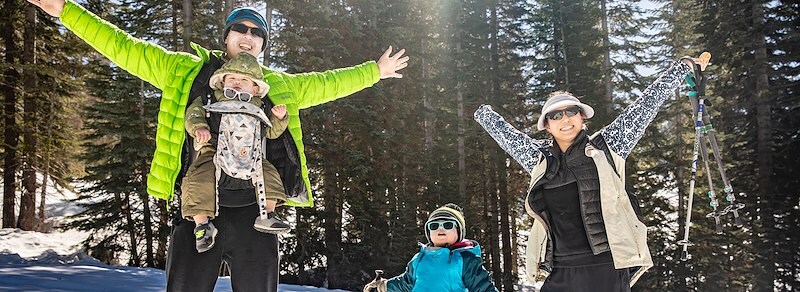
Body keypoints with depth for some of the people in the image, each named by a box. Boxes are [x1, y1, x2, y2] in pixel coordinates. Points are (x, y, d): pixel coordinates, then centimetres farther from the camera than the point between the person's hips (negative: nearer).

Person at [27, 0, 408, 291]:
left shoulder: (280, 86, 17)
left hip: (254, 215, 2)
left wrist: (373, 71, 32)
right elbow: (122, 47, 13)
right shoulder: (184, 71, 12)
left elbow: (325, 83, 28)